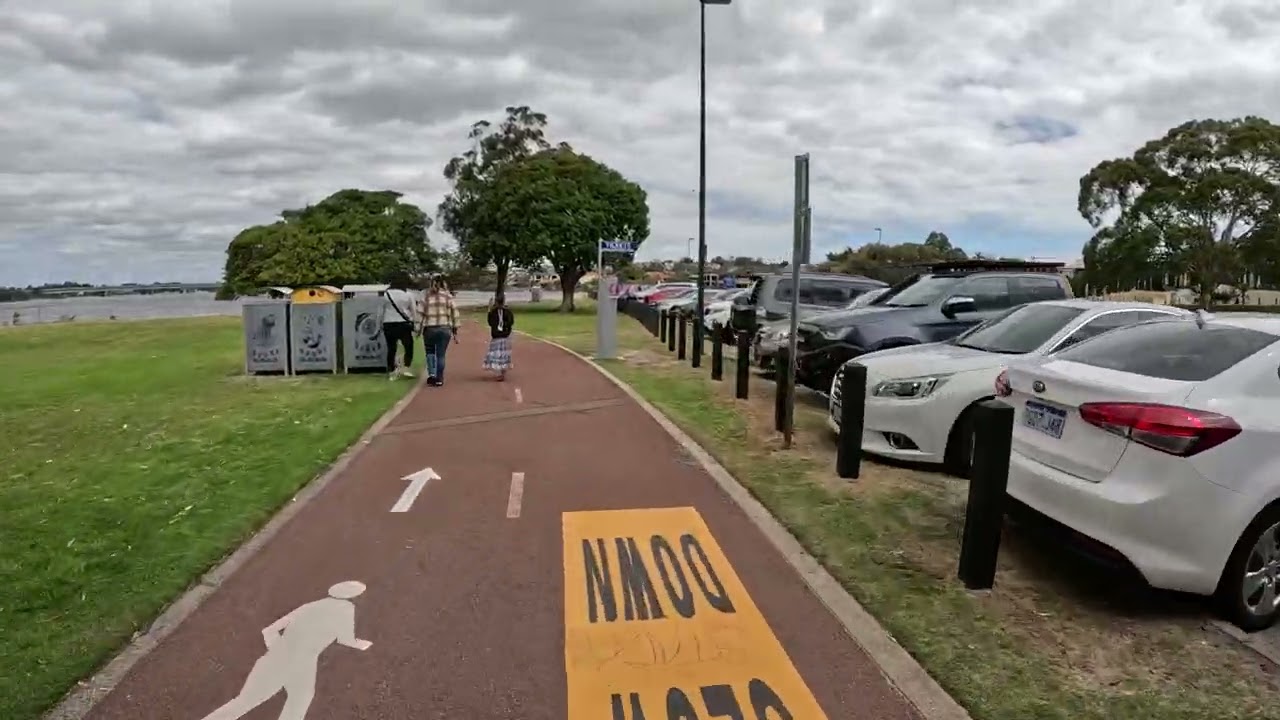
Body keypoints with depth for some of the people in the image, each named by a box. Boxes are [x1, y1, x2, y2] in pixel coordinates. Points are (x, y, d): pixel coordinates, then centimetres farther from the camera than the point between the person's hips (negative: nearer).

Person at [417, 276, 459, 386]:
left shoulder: (426, 296, 2)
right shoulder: (448, 296, 4)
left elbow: (420, 313, -5)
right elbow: (455, 314, 3)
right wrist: (455, 331, 8)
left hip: (429, 329, 0)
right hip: (445, 329, 0)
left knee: (430, 352, 18)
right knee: (441, 354, 9)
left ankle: (431, 374, 2)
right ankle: (439, 379, 10)